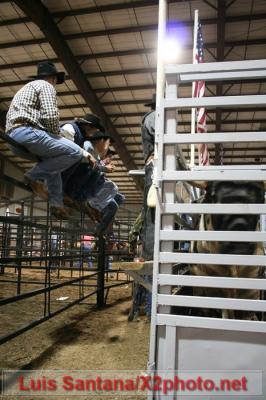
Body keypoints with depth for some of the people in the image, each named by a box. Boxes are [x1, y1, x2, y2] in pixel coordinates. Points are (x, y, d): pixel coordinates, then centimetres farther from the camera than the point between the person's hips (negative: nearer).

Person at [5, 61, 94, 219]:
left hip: (13, 137, 10)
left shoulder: (26, 88, 36)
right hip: (27, 132, -10)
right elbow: (50, 116, -10)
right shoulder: (46, 86, 7)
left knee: (53, 159, 23)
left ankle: (57, 203, 9)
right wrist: (57, 135, 7)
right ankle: (35, 176, -13)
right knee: (75, 152, -12)